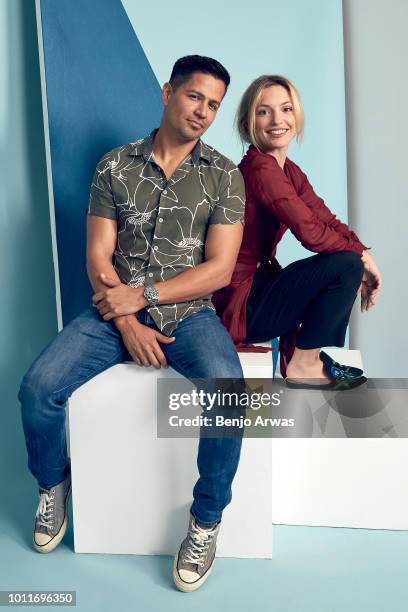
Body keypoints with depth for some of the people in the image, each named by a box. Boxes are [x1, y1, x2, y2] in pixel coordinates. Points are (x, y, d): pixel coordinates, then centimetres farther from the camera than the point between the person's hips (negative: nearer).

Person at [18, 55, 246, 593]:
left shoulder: (224, 175, 3)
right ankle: (54, 485, 15)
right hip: (116, 313, 2)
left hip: (188, 313, -1)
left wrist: (143, 295, -14)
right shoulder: (115, 166, 6)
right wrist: (128, 324, -13)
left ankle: (206, 521, -3)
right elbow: (98, 257, 0)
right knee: (38, 388, -19)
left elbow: (220, 268, -5)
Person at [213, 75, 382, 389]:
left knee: (352, 268, 12)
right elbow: (311, 231, -25)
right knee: (346, 264, -16)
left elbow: (327, 219, 6)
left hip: (259, 286, 10)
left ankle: (316, 357, 18)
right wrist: (362, 255, -9)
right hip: (240, 306, -10)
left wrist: (362, 256, -9)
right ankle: (302, 365, -2)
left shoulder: (290, 170, 11)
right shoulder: (259, 168, -19)